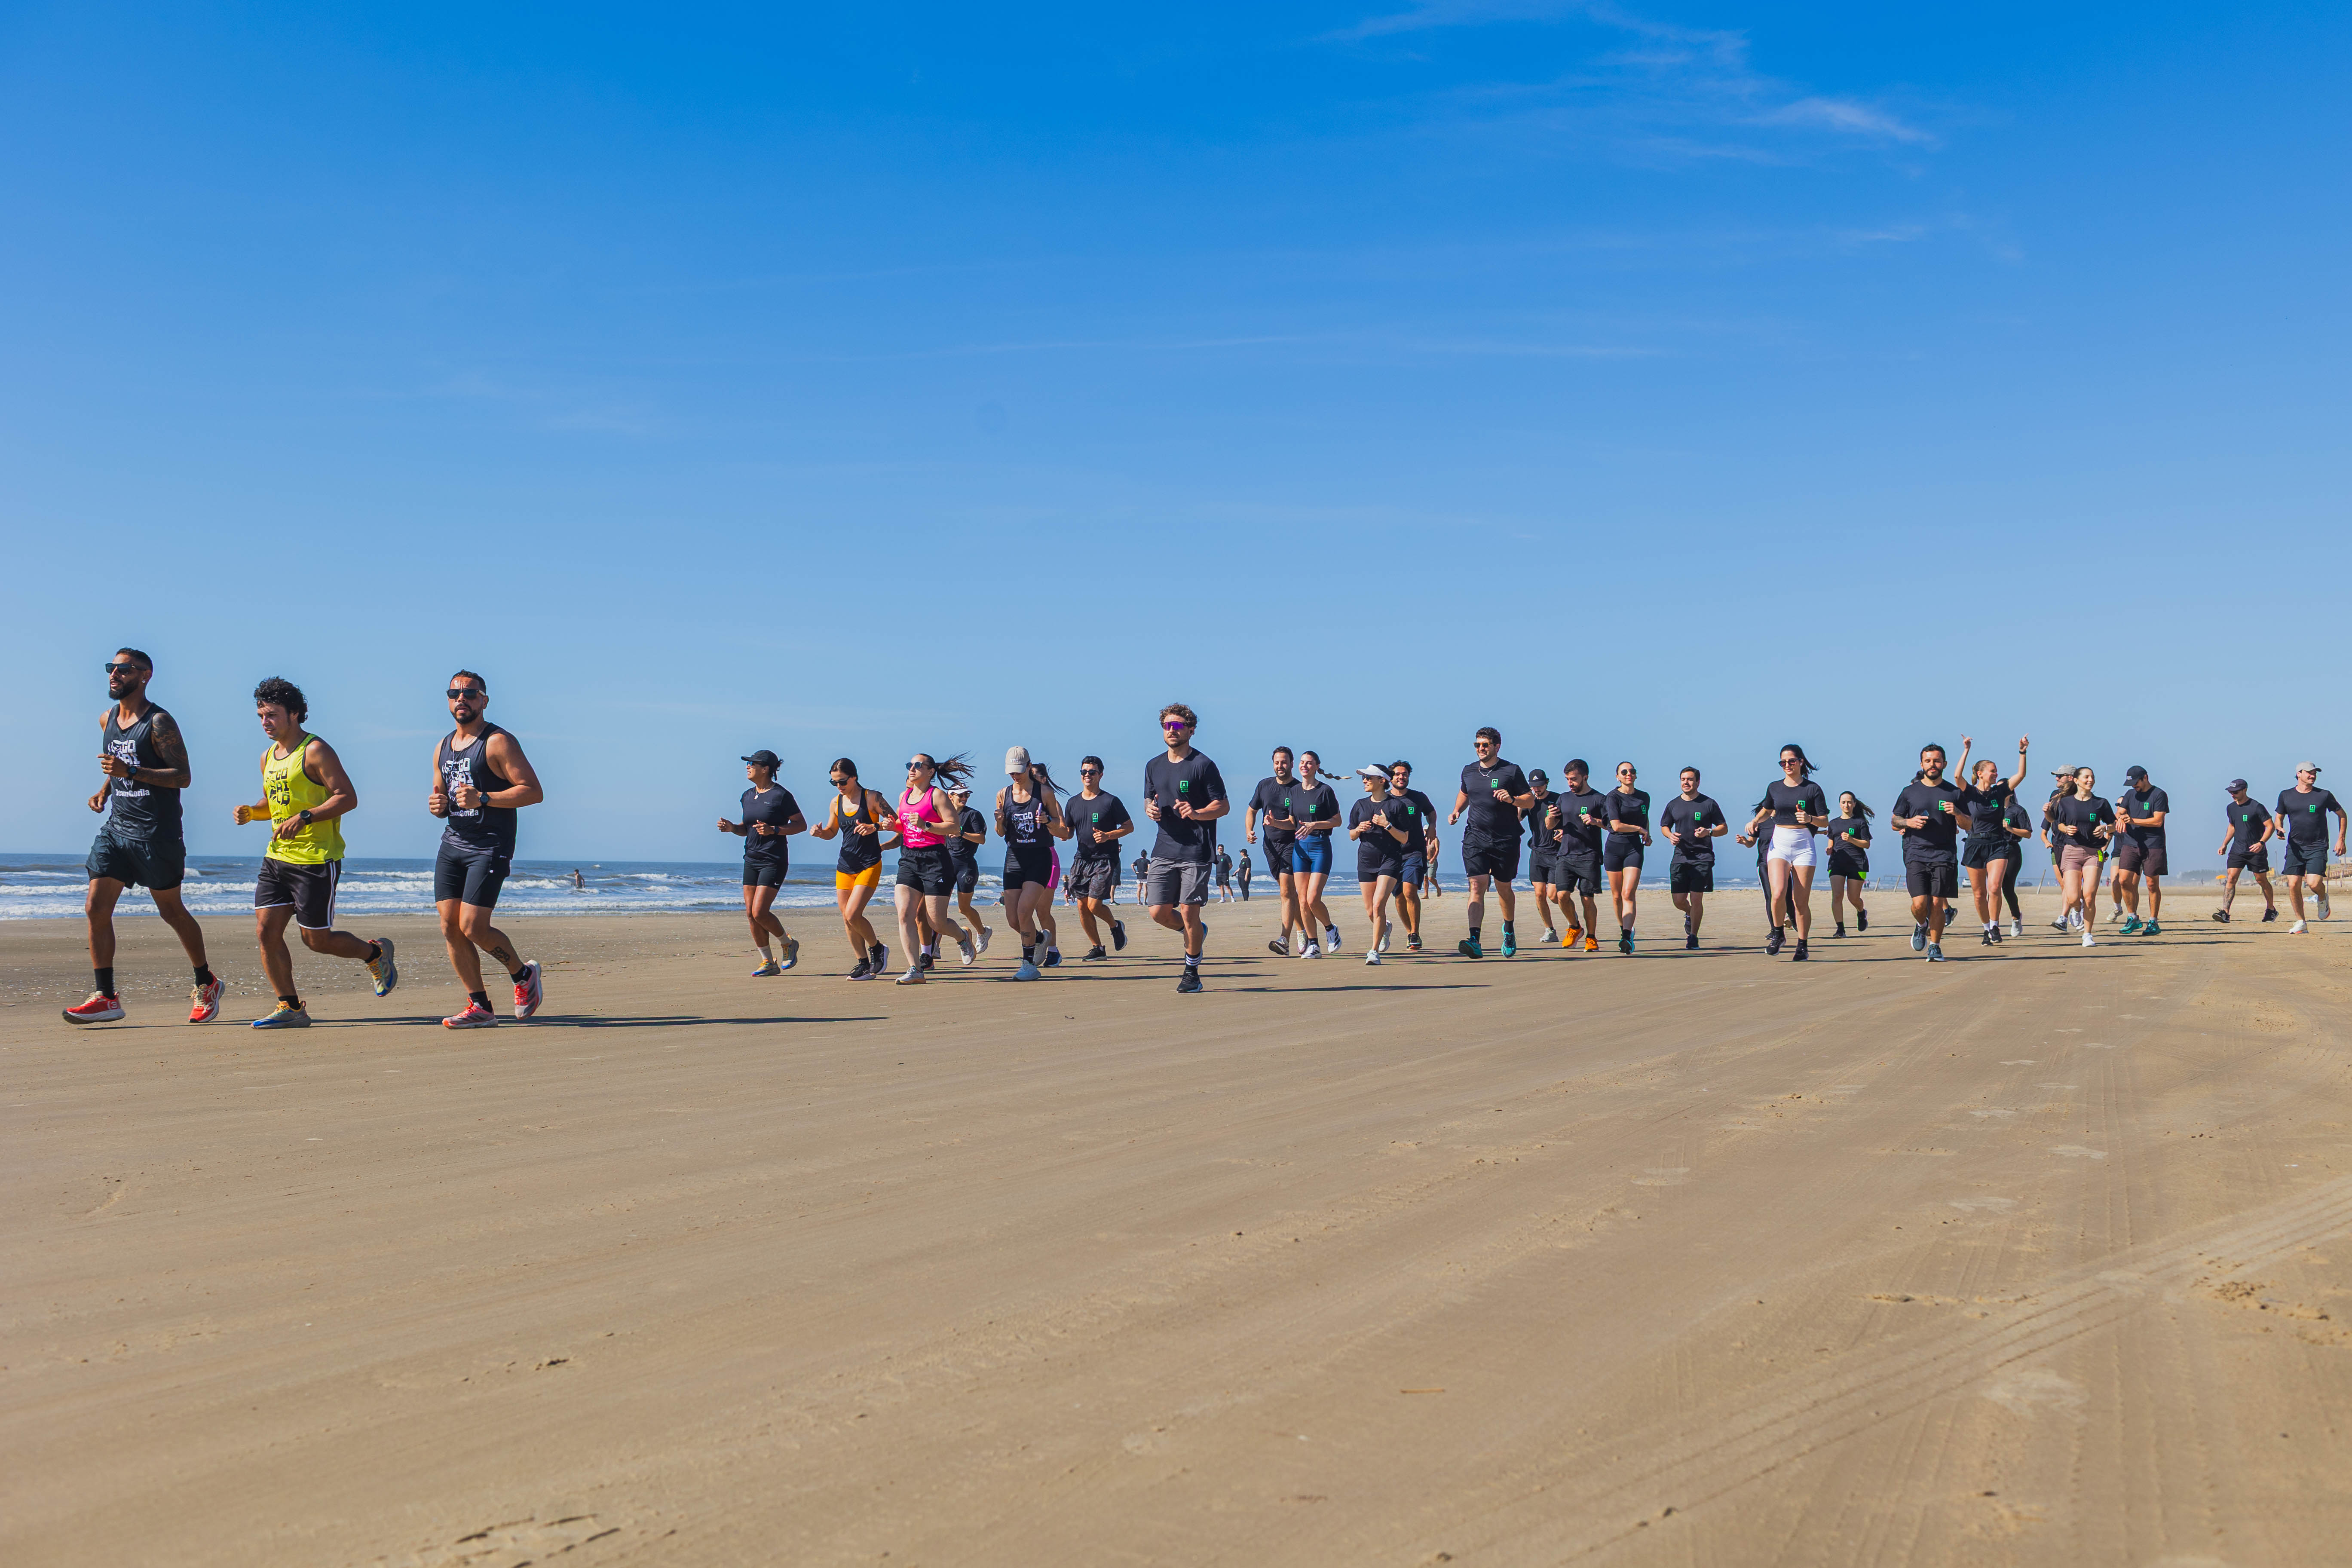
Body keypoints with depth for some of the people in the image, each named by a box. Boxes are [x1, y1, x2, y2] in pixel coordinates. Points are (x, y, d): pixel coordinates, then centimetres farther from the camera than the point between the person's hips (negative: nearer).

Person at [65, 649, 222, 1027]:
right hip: (117, 826, 7)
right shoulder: (107, 720, 12)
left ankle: (206, 984, 22)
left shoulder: (159, 723, -11)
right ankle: (105, 997, -1)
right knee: (96, 908, -5)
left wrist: (131, 772, -25)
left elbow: (183, 776, -16)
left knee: (171, 911, 4)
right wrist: (104, 790, 9)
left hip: (156, 832, -7)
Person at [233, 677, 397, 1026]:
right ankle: (290, 1008, 7)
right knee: (266, 930, -2)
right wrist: (251, 812, 5)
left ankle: (376, 953, 25)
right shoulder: (268, 758, 14)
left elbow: (348, 798, -16)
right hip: (277, 857, 8)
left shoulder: (316, 751, -10)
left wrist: (304, 818, -24)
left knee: (316, 940, -1)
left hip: (316, 860, -8)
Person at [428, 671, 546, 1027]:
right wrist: (437, 806, 3)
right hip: (452, 844, 7)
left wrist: (483, 798, -22)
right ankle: (479, 1007, 7)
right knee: (450, 927, -1)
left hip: (490, 847, -7)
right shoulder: (443, 747, 17)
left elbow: (534, 791, -13)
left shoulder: (499, 742, -7)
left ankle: (523, 974, 12)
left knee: (472, 927, -14)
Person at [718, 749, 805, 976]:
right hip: (751, 859, 8)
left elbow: (802, 825, -8)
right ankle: (768, 963, 14)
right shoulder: (748, 796, 12)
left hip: (774, 861, -8)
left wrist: (773, 830, -19)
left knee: (760, 913, -13)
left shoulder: (781, 795, -10)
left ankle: (788, 943, 13)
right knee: (750, 914, 3)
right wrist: (732, 828, 1)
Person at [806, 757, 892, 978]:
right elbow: (832, 832, 20)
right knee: (847, 920, 5)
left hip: (869, 865, -6)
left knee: (852, 915, -16)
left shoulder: (872, 798, -7)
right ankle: (864, 965, 15)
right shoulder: (836, 803, 8)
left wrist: (875, 827, -22)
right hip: (845, 866, 6)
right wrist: (820, 833, -2)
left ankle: (877, 948, 8)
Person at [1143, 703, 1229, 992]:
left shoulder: (1203, 765, -4)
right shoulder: (1154, 766, 13)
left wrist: (1197, 813, -22)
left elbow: (1223, 805, -4)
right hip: (1164, 850, 5)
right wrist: (1150, 810, -1)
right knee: (1158, 912, -2)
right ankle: (1195, 934, 28)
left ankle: (1192, 971, 13)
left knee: (1189, 914, -5)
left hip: (1196, 852, -5)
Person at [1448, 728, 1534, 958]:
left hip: (1506, 840, -2)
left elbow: (1530, 800, 0)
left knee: (1503, 887, 12)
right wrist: (1457, 811, 11)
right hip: (1475, 837, 2)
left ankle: (1509, 930, 40)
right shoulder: (1469, 771, 9)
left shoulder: (1512, 771, -3)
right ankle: (1474, 941, -24)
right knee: (1477, 885, -14)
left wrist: (1512, 800, -20)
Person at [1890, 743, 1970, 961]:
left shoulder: (1954, 793, 9)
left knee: (1937, 902, -6)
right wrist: (1909, 822, -8)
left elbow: (1968, 825, 10)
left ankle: (1935, 947, 8)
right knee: (1919, 903, -11)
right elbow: (1894, 821, 14)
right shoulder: (1910, 792, 10)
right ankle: (1922, 926, 22)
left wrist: (1957, 813, -11)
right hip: (1916, 854, 0)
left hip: (1944, 855, 0)